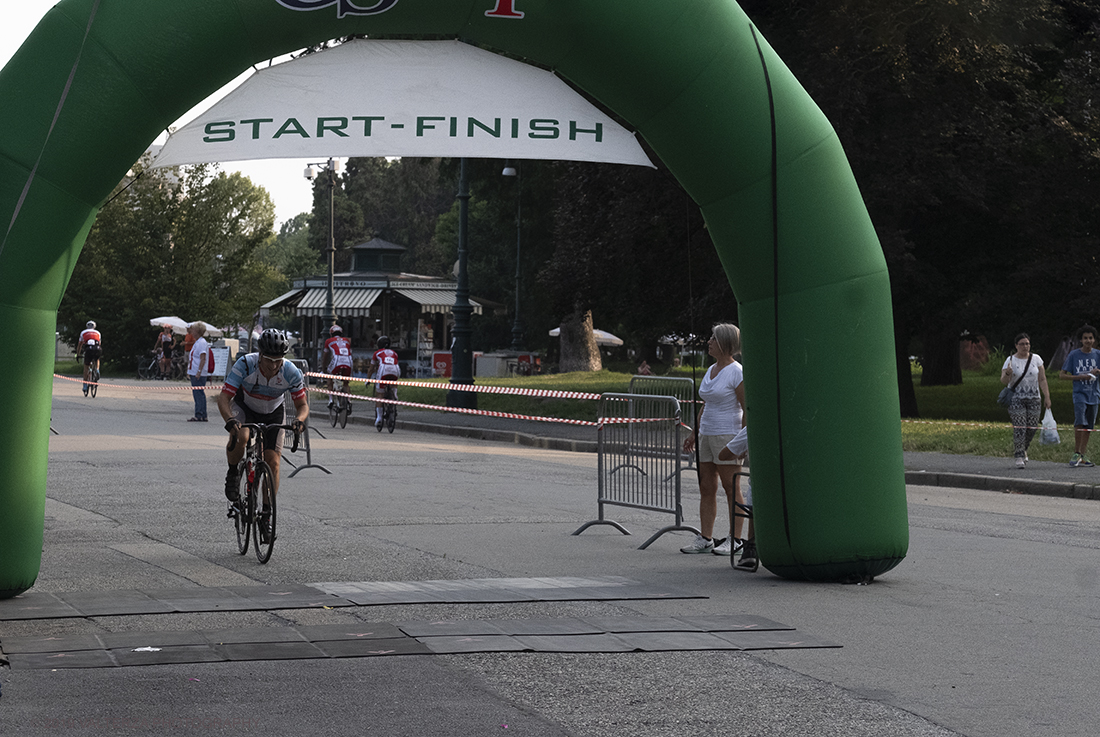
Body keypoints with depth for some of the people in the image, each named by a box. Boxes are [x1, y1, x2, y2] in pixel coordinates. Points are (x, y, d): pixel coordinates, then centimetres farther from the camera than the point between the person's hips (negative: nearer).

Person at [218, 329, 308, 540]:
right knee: (240, 437, -34)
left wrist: (299, 419, -39)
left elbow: (302, 404, -15)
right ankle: (232, 475, -5)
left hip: (273, 414, 2)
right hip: (244, 407, -1)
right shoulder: (246, 365, -32)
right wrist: (230, 420, -52)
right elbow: (223, 398, -32)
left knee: (273, 462, -12)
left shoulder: (291, 373, -27)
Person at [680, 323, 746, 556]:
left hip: (727, 435, -8)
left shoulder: (736, 372, -10)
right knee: (706, 488, 6)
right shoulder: (711, 370, 15)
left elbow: (747, 409, -13)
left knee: (731, 489, -4)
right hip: (707, 435, 8)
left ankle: (734, 539, -1)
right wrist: (695, 434, 20)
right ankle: (705, 538, 9)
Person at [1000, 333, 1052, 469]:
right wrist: (1007, 373, -27)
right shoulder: (1010, 360, -1)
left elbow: (1042, 380, 9)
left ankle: (1023, 449, 26)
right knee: (1019, 428, -12)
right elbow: (1003, 381, -5)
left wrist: (1047, 396, 2)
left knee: (1032, 428, 0)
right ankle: (1019, 456, -6)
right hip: (1016, 398, -3)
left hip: (1033, 398, 3)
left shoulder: (1036, 359, 8)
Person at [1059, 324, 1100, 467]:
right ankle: (1076, 453, -10)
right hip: (1079, 394, -4)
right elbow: (1062, 375, 0)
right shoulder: (1074, 355, -1)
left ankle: (1083, 457, 13)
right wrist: (1081, 377, -12)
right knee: (1080, 422, -21)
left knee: (1088, 426, 6)